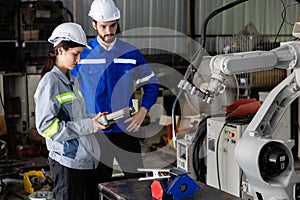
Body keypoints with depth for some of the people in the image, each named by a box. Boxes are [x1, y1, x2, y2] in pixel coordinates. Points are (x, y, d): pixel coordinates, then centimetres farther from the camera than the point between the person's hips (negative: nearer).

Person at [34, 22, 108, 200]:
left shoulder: (72, 80, 16)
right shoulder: (50, 82, -12)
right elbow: (46, 125, -21)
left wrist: (94, 120, 3)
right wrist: (88, 126, -21)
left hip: (87, 159, 9)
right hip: (67, 162, -8)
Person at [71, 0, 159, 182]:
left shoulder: (131, 53, 2)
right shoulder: (83, 54, -1)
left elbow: (151, 84, 11)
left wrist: (142, 113, 0)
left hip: (125, 129, 1)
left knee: (137, 178, 5)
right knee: (100, 183, 9)